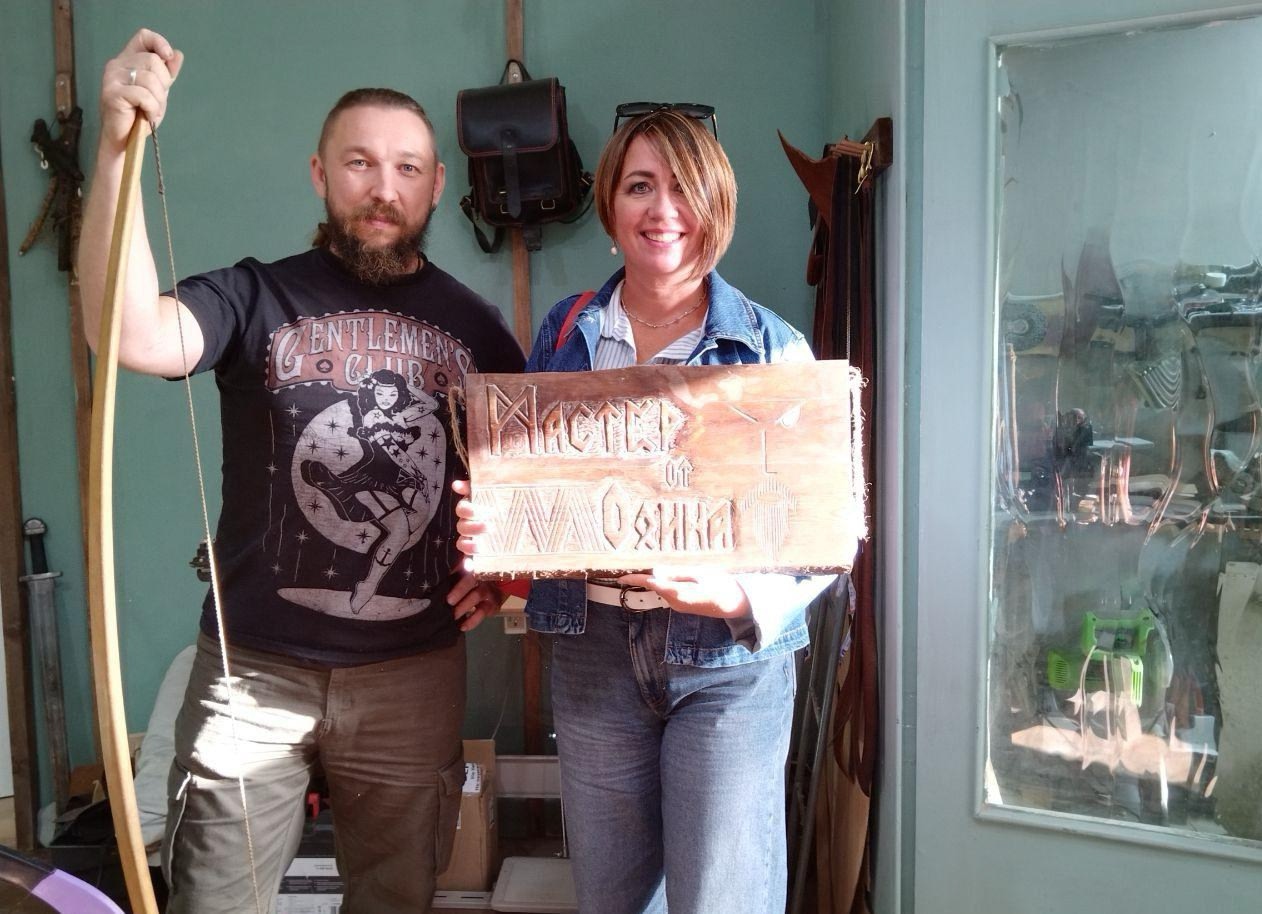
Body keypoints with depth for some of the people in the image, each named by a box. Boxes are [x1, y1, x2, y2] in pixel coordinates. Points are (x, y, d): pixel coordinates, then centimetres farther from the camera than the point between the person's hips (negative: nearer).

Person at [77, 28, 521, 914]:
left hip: (416, 673, 2)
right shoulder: (256, 299, -4)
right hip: (253, 669, -1)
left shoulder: (475, 326, 4)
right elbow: (134, 335, -23)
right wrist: (117, 148, -30)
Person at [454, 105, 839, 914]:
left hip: (727, 657, -3)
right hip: (593, 644, 3)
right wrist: (486, 526, -10)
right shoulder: (565, 334, 5)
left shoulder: (772, 349, -5)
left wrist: (742, 596, -23)